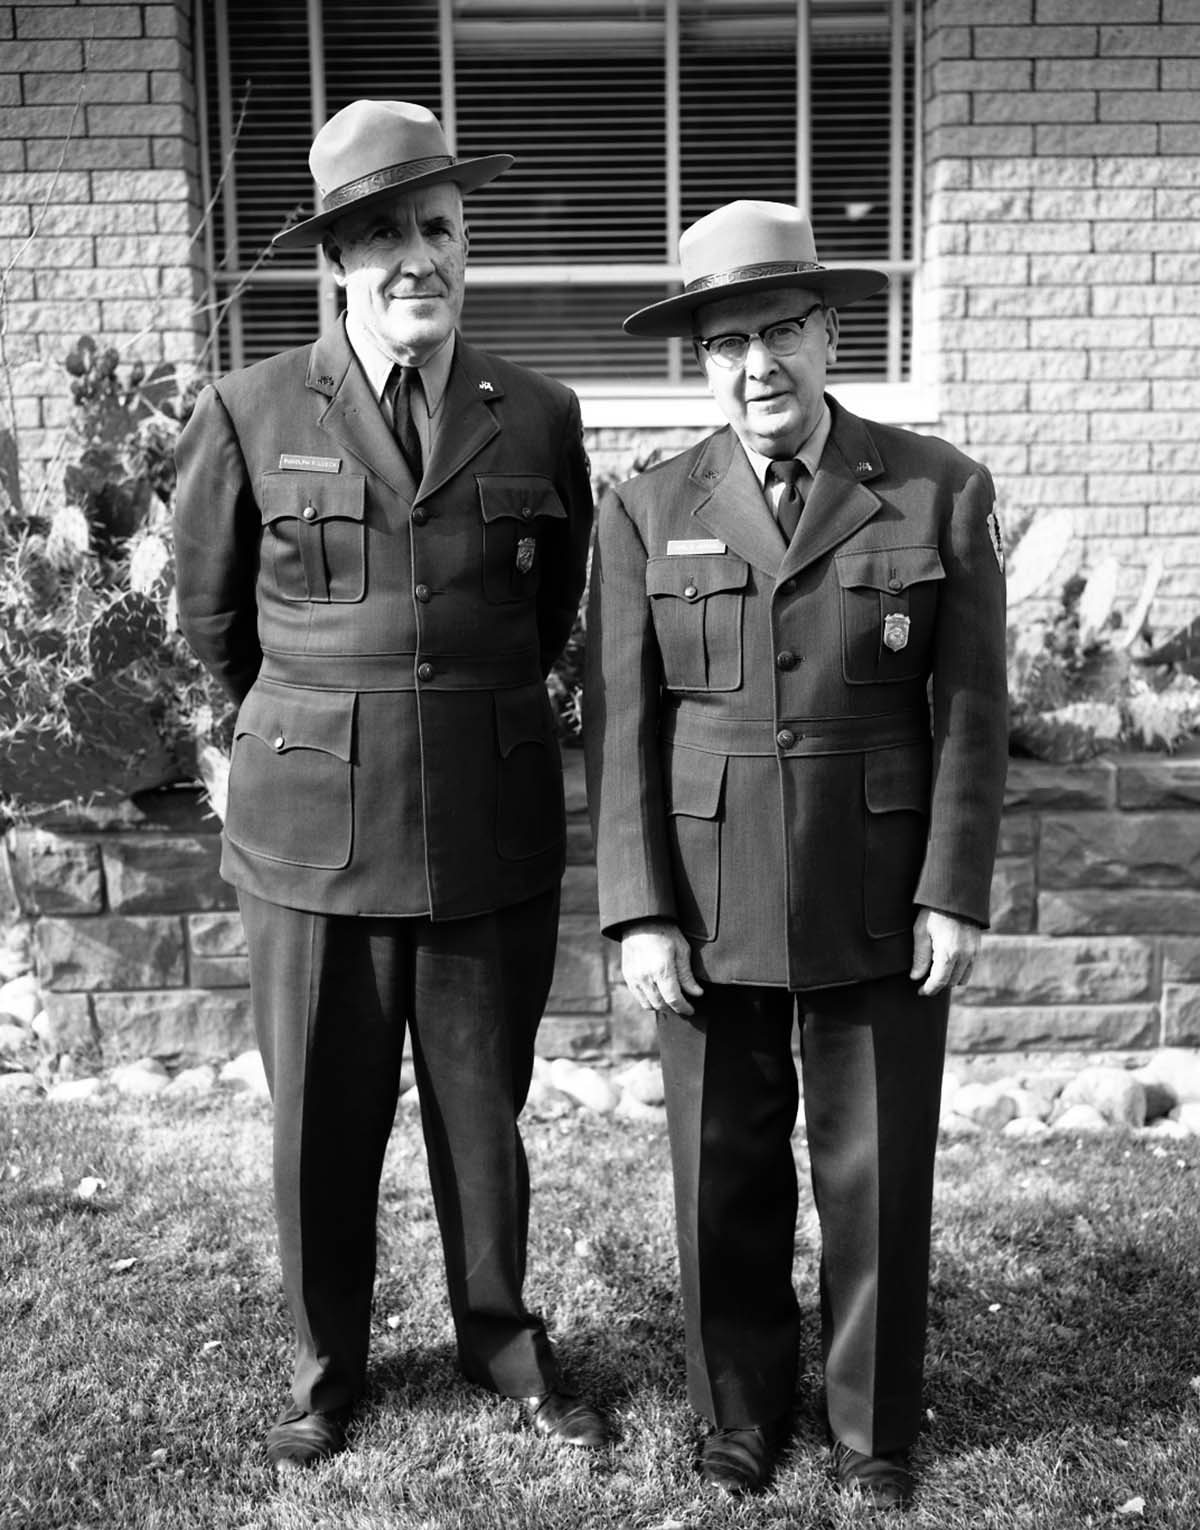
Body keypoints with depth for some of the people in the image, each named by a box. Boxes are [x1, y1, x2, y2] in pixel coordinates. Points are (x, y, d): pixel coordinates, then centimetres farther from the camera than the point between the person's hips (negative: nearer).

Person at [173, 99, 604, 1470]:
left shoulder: (539, 419, 2)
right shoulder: (250, 414, -2)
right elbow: (211, 614, 11)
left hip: (495, 826, 1)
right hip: (313, 827, 0)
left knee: (483, 1108, 13)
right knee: (321, 1121, 11)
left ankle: (501, 1339, 36)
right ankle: (326, 1361, 33)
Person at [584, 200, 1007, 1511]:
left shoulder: (941, 492, -1)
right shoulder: (644, 512, 0)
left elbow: (970, 708, -1)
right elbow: (618, 725, -2)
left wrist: (955, 895, -6)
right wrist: (640, 911, -8)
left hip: (882, 902, 0)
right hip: (708, 904, 1)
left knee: (878, 1176, 11)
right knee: (725, 1176, 11)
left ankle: (873, 1427, 33)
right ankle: (738, 1413, 34)